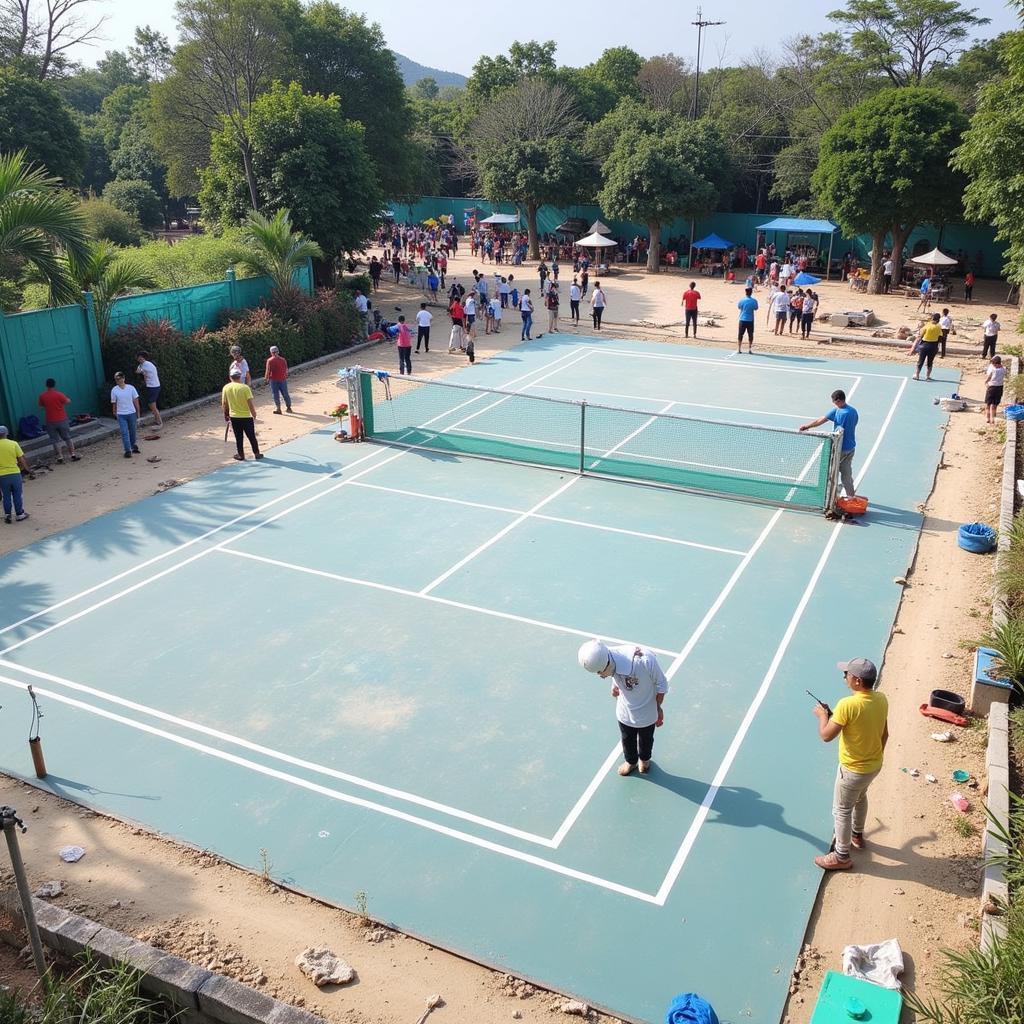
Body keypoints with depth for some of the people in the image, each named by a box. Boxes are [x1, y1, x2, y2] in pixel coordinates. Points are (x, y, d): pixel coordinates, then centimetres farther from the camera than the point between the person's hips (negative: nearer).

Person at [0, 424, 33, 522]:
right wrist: (29, 471, 8)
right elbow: (22, 460, -4)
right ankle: (19, 514, 20)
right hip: (15, 474, 0)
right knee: (17, 496, 12)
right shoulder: (14, 444, -6)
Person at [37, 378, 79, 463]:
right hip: (62, 420, -1)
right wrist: (65, 397, 17)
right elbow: (68, 402, -3)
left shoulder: (42, 396, -4)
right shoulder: (59, 394, -13)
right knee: (68, 438, 10)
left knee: (55, 440, 7)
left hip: (50, 421, 1)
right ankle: (72, 455, 12)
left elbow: (41, 405, 11)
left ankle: (60, 457, 8)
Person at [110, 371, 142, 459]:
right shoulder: (114, 390, -4)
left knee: (132, 431, 13)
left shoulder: (130, 388, -3)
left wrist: (138, 412, 3)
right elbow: (114, 403, 2)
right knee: (124, 433, -6)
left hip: (132, 413, 1)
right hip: (121, 415, -1)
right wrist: (115, 413, 2)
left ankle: (134, 447, 31)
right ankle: (128, 451, -3)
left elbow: (136, 401, 3)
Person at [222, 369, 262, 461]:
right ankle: (257, 454, 19)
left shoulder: (226, 388, -3)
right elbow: (250, 404, -14)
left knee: (238, 437, 13)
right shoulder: (245, 387, -14)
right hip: (246, 417, -2)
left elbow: (224, 404, 2)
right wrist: (254, 415, -3)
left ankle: (241, 455, 19)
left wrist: (226, 414, 16)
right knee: (252, 436, 10)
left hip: (234, 417, 2)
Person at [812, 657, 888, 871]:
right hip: (875, 765, 7)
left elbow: (826, 735, -26)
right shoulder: (881, 699, -10)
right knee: (860, 797, 32)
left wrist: (823, 715, -7)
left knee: (841, 811, 12)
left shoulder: (847, 705, -33)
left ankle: (841, 857, 26)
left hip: (853, 770, -7)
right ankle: (857, 835, 54)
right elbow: (885, 733, 4)